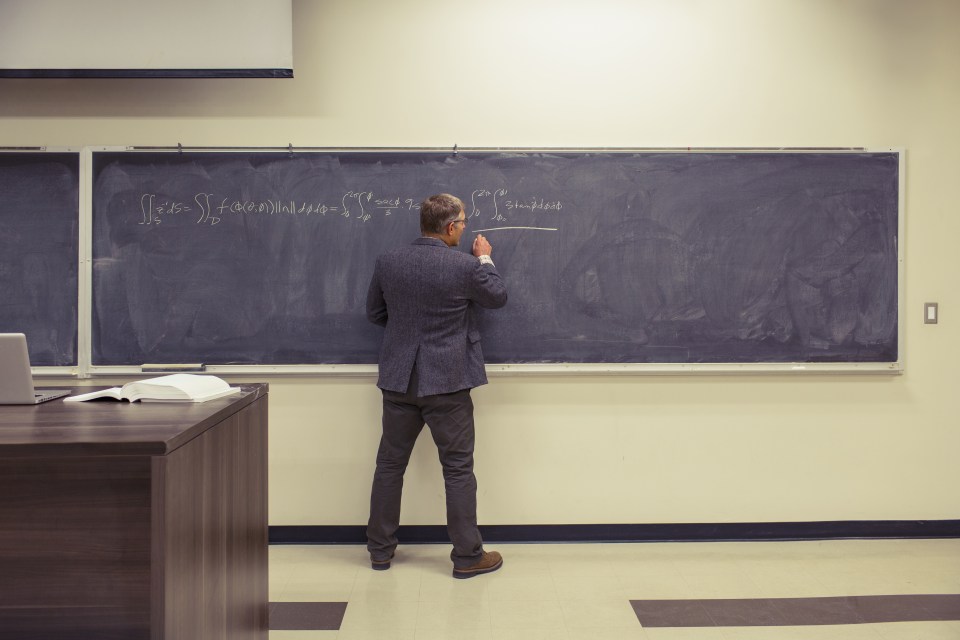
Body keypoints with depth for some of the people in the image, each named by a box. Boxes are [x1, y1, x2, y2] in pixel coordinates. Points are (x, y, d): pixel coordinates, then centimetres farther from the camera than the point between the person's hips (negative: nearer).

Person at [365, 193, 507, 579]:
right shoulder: (466, 267, -14)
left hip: (398, 380, 4)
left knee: (390, 464, 14)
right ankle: (467, 556, 13)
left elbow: (375, 312, 10)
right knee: (458, 468, 5)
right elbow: (497, 297, 4)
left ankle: (380, 550, 24)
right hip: (447, 381, -4)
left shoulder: (388, 262, -1)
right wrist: (485, 259, 18)